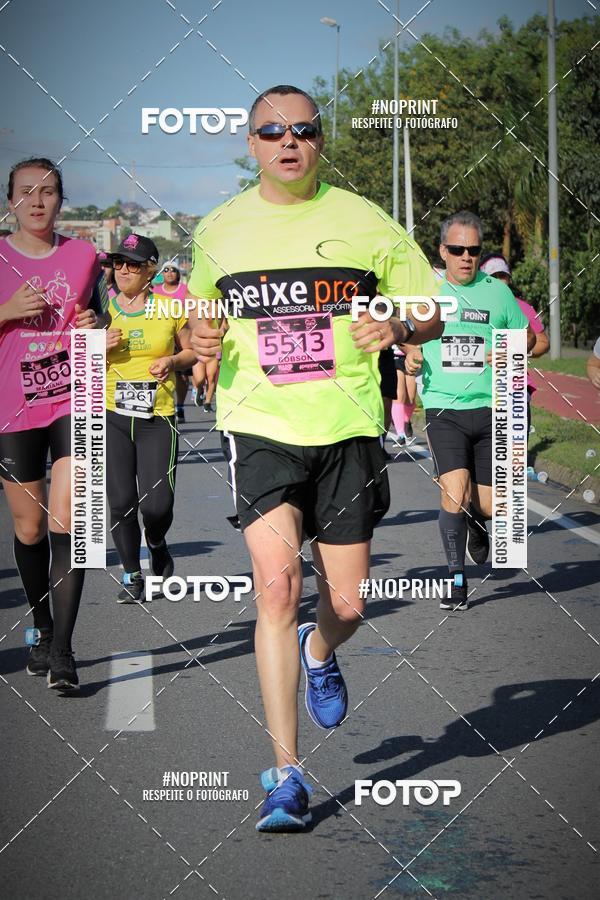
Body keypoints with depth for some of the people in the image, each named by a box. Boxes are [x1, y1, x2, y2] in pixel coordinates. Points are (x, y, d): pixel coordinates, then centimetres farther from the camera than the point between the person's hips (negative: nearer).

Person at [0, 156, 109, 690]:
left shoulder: (83, 256, 7)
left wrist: (97, 324, -3)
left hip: (75, 399, 0)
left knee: (66, 521, -13)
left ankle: (62, 650, -14)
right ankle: (43, 631, 28)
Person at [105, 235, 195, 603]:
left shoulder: (170, 308, 2)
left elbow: (191, 352, 14)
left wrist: (172, 361, -7)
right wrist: (99, 347, -9)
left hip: (158, 416, -1)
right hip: (112, 414, 1)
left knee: (156, 504, -9)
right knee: (121, 502, -1)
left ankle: (157, 544, 26)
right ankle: (132, 575, 17)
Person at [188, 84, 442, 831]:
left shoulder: (365, 223, 2)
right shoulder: (218, 231, 7)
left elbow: (432, 316, 7)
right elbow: (202, 314, 23)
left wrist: (398, 328, -15)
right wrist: (202, 340, 0)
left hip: (348, 432, 0)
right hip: (258, 430, 0)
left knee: (347, 606, 5)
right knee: (277, 585, -16)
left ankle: (318, 652, 44)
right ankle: (285, 772, -9)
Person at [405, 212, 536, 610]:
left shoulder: (498, 292, 5)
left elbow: (528, 336, 17)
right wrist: (411, 358, -3)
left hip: (490, 409, 1)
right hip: (443, 409, -1)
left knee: (489, 507, 2)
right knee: (454, 493, -20)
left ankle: (475, 523, 41)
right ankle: (457, 578, -4)